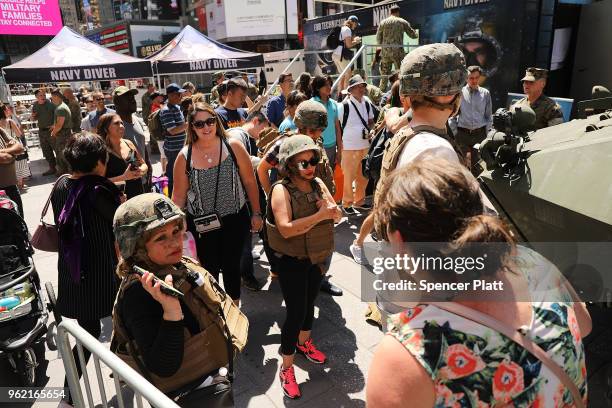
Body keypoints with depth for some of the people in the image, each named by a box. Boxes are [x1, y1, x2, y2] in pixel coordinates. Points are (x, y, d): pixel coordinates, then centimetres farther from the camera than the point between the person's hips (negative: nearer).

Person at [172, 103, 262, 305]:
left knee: (232, 267, 16)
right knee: (209, 270, 13)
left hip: (235, 220, 0)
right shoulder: (185, 156, -7)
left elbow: (250, 182, -2)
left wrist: (256, 214, 1)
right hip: (201, 224, 0)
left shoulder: (233, 146, -8)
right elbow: (178, 196, 0)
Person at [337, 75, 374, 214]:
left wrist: (370, 132, 3)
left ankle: (359, 200, 30)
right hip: (349, 147, -6)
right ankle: (347, 203, 16)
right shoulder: (344, 106, -10)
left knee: (363, 176, 14)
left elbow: (371, 121, 22)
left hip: (365, 146, 6)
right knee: (349, 177, 1)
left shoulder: (367, 104, 8)